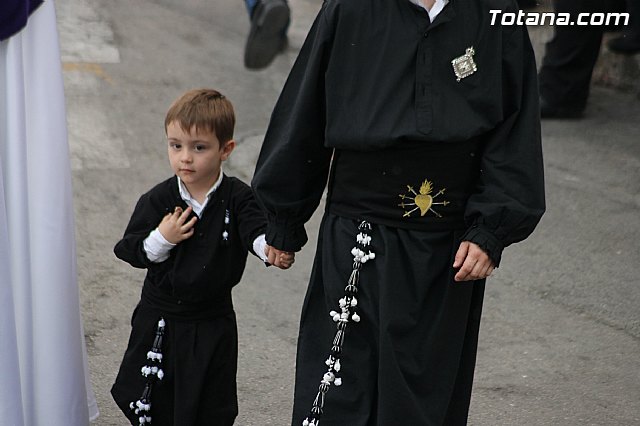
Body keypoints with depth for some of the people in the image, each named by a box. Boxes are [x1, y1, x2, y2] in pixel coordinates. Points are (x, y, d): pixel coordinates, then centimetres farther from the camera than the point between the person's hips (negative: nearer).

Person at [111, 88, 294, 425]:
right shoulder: (158, 200, -8)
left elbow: (256, 230, -26)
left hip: (212, 324, -1)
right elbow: (129, 250, -5)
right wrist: (162, 239, -23)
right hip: (159, 319, 1)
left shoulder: (238, 198, -10)